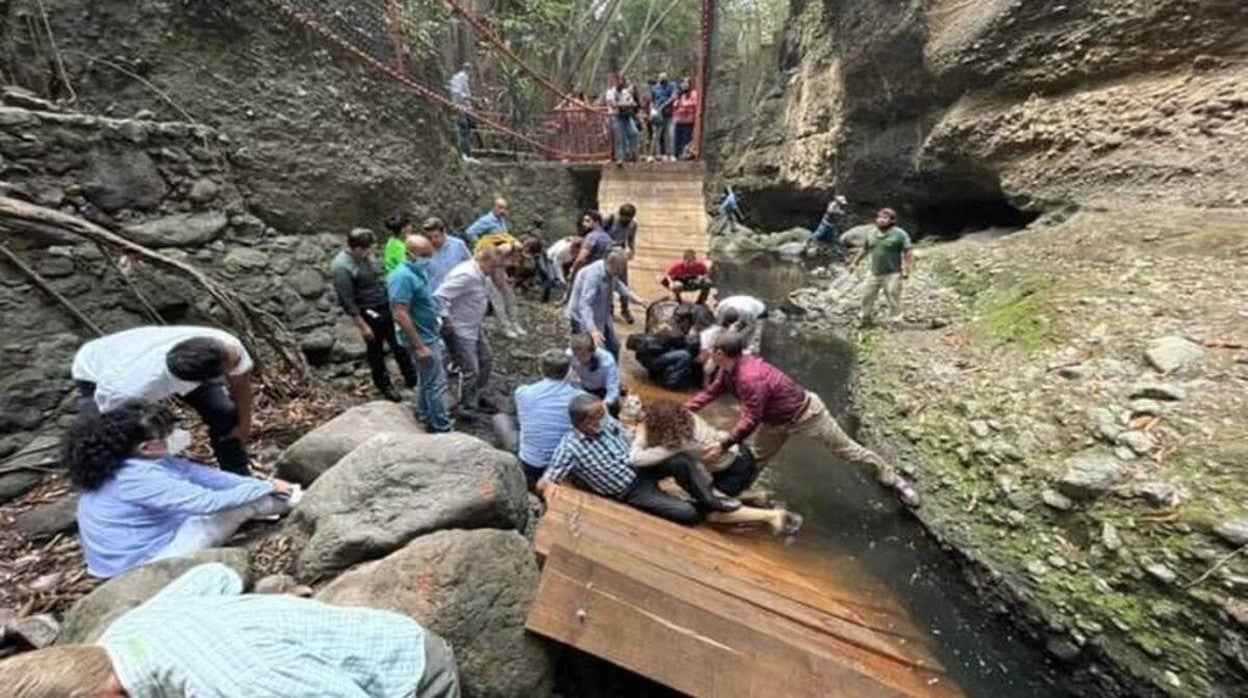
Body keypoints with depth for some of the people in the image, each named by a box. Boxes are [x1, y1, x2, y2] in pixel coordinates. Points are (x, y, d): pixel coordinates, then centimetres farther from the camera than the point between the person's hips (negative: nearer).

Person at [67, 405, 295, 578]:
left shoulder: (135, 460, -4)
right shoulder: (140, 479, -33)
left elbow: (201, 473, -3)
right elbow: (208, 502, -32)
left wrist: (261, 484, -8)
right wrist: (266, 488, -20)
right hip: (140, 562, -9)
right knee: (244, 506, -15)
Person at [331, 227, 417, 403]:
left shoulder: (366, 255, -1)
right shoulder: (341, 267, -22)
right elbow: (347, 301, -19)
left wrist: (391, 300, 19)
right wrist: (362, 326, -16)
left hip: (386, 306, 7)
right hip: (369, 314, -7)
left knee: (399, 344, 15)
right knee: (375, 351, 12)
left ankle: (411, 379, 30)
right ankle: (385, 386, 29)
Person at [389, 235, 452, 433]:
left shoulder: (418, 271, 5)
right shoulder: (404, 277, -24)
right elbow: (400, 315, -27)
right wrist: (419, 346, -25)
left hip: (429, 336, 10)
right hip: (422, 339, -10)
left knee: (427, 381, 21)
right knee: (436, 384, 0)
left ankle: (425, 417, 37)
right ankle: (442, 428, 12)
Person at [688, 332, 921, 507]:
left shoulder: (750, 378, -40)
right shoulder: (728, 370, -10)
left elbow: (750, 420, -37)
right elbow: (710, 392, 1)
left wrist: (723, 446, -36)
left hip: (805, 413, -8)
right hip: (777, 421, 9)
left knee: (845, 449, 8)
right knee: (755, 458, 16)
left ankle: (892, 479, 29)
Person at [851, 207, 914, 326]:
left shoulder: (899, 234, -7)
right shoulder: (872, 235, 11)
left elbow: (909, 252, -10)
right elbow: (864, 250, 24)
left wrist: (906, 269, -17)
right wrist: (854, 262, 20)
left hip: (892, 275, -6)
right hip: (875, 274, 6)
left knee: (893, 299, -4)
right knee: (867, 296, 11)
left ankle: (896, 323, 5)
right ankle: (867, 320, 28)